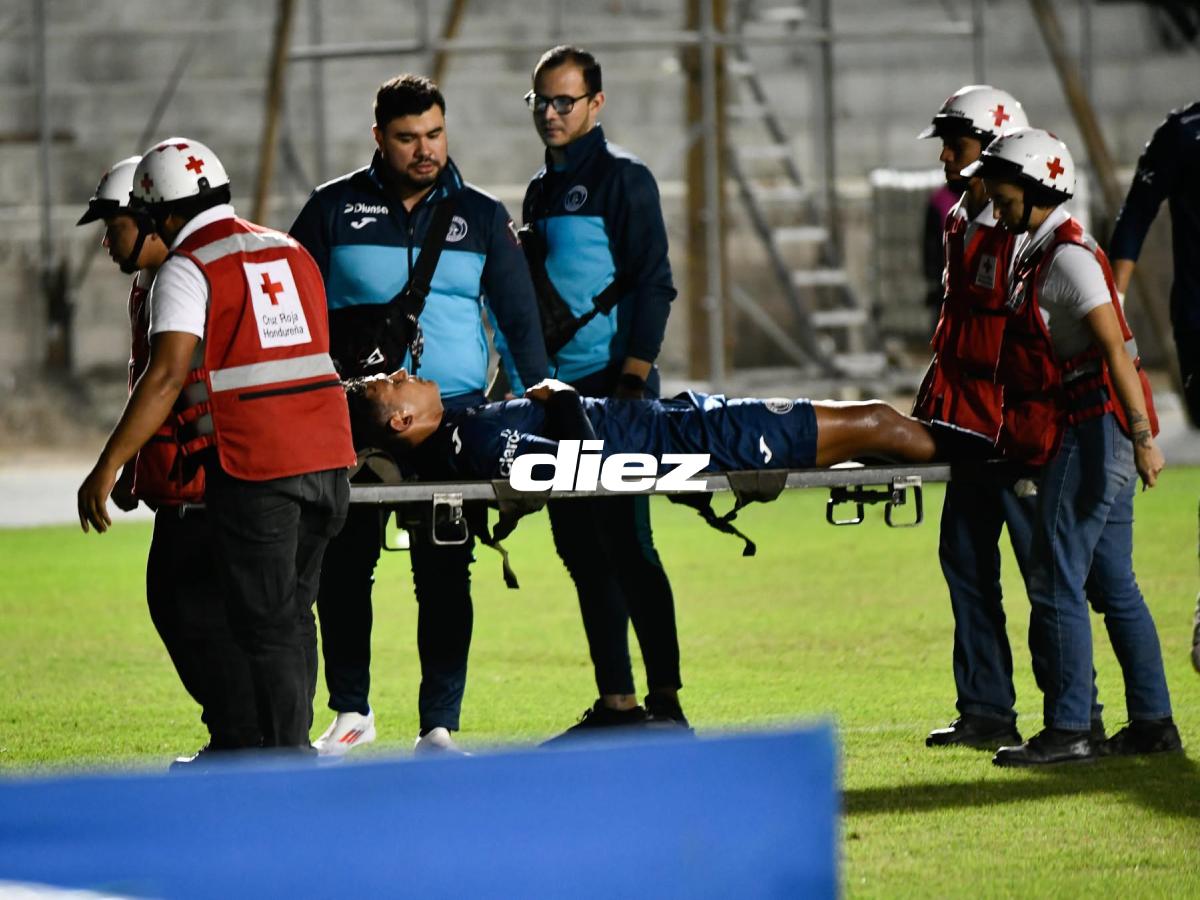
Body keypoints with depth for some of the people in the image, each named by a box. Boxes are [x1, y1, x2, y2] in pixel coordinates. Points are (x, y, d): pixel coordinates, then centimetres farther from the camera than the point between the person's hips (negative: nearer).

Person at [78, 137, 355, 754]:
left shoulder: (186, 269, -5)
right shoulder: (291, 253, 17)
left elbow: (168, 376, -14)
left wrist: (109, 466, -13)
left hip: (253, 464, -7)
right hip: (327, 452, 7)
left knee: (266, 623, 0)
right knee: (293, 611, 17)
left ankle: (289, 757, -1)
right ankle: (292, 739, 21)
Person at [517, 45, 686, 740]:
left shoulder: (623, 177, -5)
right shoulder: (543, 189, 19)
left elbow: (652, 284, -11)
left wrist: (633, 377, -18)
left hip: (612, 389, -8)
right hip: (560, 391, 8)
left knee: (626, 544, -10)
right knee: (582, 546, 7)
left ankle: (666, 702, -8)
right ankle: (617, 702, 10)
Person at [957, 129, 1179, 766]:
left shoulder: (1068, 257, -14)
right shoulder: (1037, 255, 16)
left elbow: (1115, 348, -21)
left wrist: (1142, 435, -27)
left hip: (1097, 426, -10)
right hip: (1084, 429, 10)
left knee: (1056, 581, -8)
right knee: (1112, 585, 12)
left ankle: (1067, 730, -7)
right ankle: (1153, 721, 16)